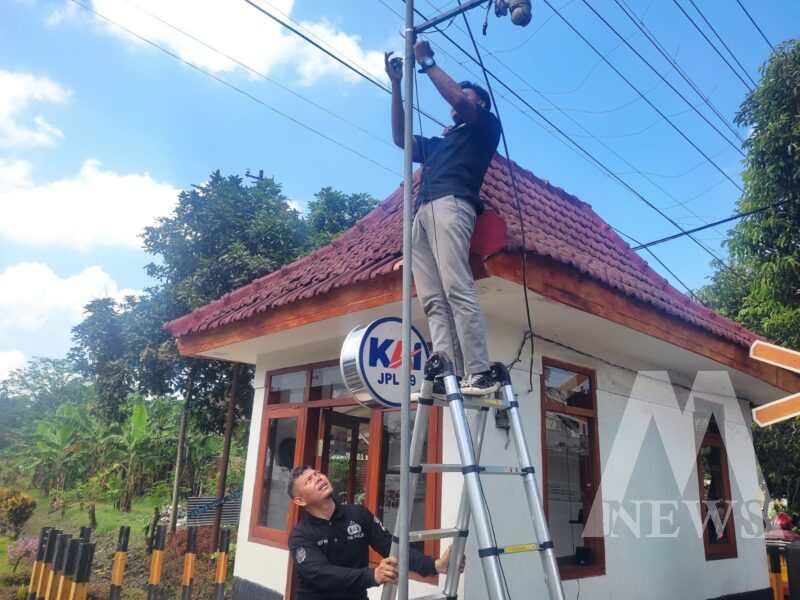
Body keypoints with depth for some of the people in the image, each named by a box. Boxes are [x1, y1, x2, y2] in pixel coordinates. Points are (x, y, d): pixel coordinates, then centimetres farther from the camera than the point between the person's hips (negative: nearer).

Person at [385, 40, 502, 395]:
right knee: (433, 300, -10)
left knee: (458, 290, -22)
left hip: (450, 206, -7)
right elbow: (400, 137, 35)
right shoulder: (438, 144, 39)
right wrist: (396, 85, 32)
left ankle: (479, 375, -26)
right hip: (423, 214, 7)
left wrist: (427, 62, 12)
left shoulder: (485, 127, 19)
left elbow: (457, 99, 1)